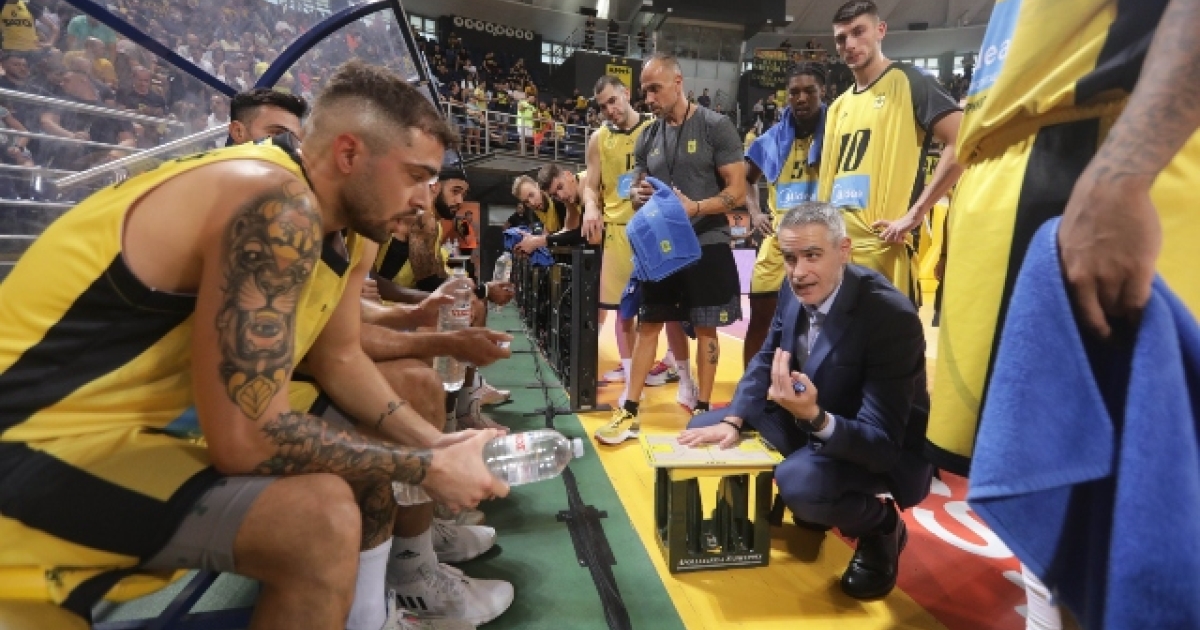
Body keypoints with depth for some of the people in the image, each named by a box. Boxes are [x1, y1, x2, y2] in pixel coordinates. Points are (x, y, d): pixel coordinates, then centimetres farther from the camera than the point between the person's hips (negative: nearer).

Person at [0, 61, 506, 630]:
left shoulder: (348, 228, 1)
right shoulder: (279, 209, -29)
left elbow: (339, 358, 10)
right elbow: (248, 438, -31)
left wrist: (435, 443, 0)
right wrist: (428, 467, -21)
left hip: (149, 411, 9)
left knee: (369, 462, 9)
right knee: (322, 518, -27)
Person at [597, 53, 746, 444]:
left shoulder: (715, 127, -7)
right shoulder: (648, 138, 8)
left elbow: (737, 192, -10)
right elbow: (638, 191, 16)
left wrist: (696, 208, -26)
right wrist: (639, 196, -8)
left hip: (707, 245, -4)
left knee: (705, 329, 5)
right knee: (648, 325, 6)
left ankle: (702, 410, 19)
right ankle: (630, 413, 13)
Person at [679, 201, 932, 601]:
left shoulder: (892, 317, -32)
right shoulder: (796, 290, -11)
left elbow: (882, 443, -33)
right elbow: (766, 361, 3)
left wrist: (815, 416, -51)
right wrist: (733, 421, -13)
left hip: (889, 453, -7)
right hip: (810, 419, 8)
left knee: (799, 481, -37)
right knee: (705, 427, 2)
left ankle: (881, 527, -1)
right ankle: (813, 505, 18)